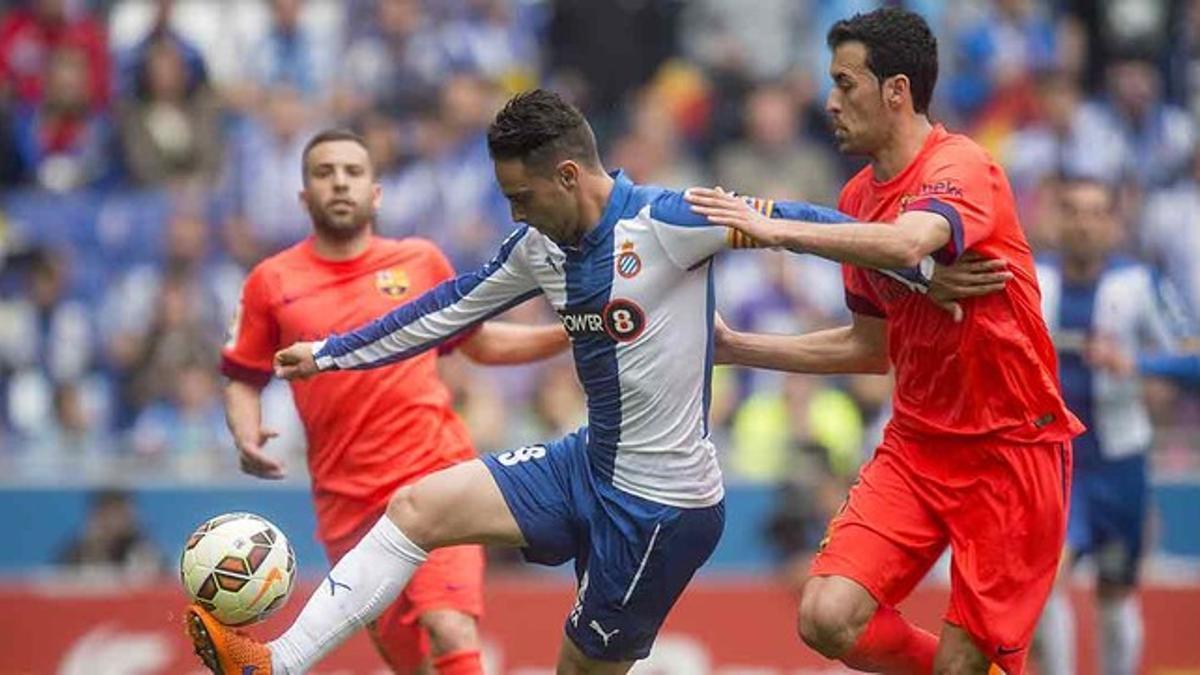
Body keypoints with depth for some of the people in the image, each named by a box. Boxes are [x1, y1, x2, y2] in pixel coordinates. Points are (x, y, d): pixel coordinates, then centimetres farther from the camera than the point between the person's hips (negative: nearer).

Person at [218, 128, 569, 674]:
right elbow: (243, 380, 13)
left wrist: (571, 333, 8)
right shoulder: (271, 282, 4)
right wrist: (247, 440, -7)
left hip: (436, 473, -1)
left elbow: (479, 343, 20)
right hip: (348, 500, 1)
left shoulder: (420, 261, 6)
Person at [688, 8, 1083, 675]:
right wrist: (735, 346, 15)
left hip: (1011, 446, -7)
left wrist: (775, 227, -33)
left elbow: (907, 243, -38)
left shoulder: (963, 167, -15)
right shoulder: (861, 195, 10)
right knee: (828, 619, -11)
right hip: (917, 440, 7)